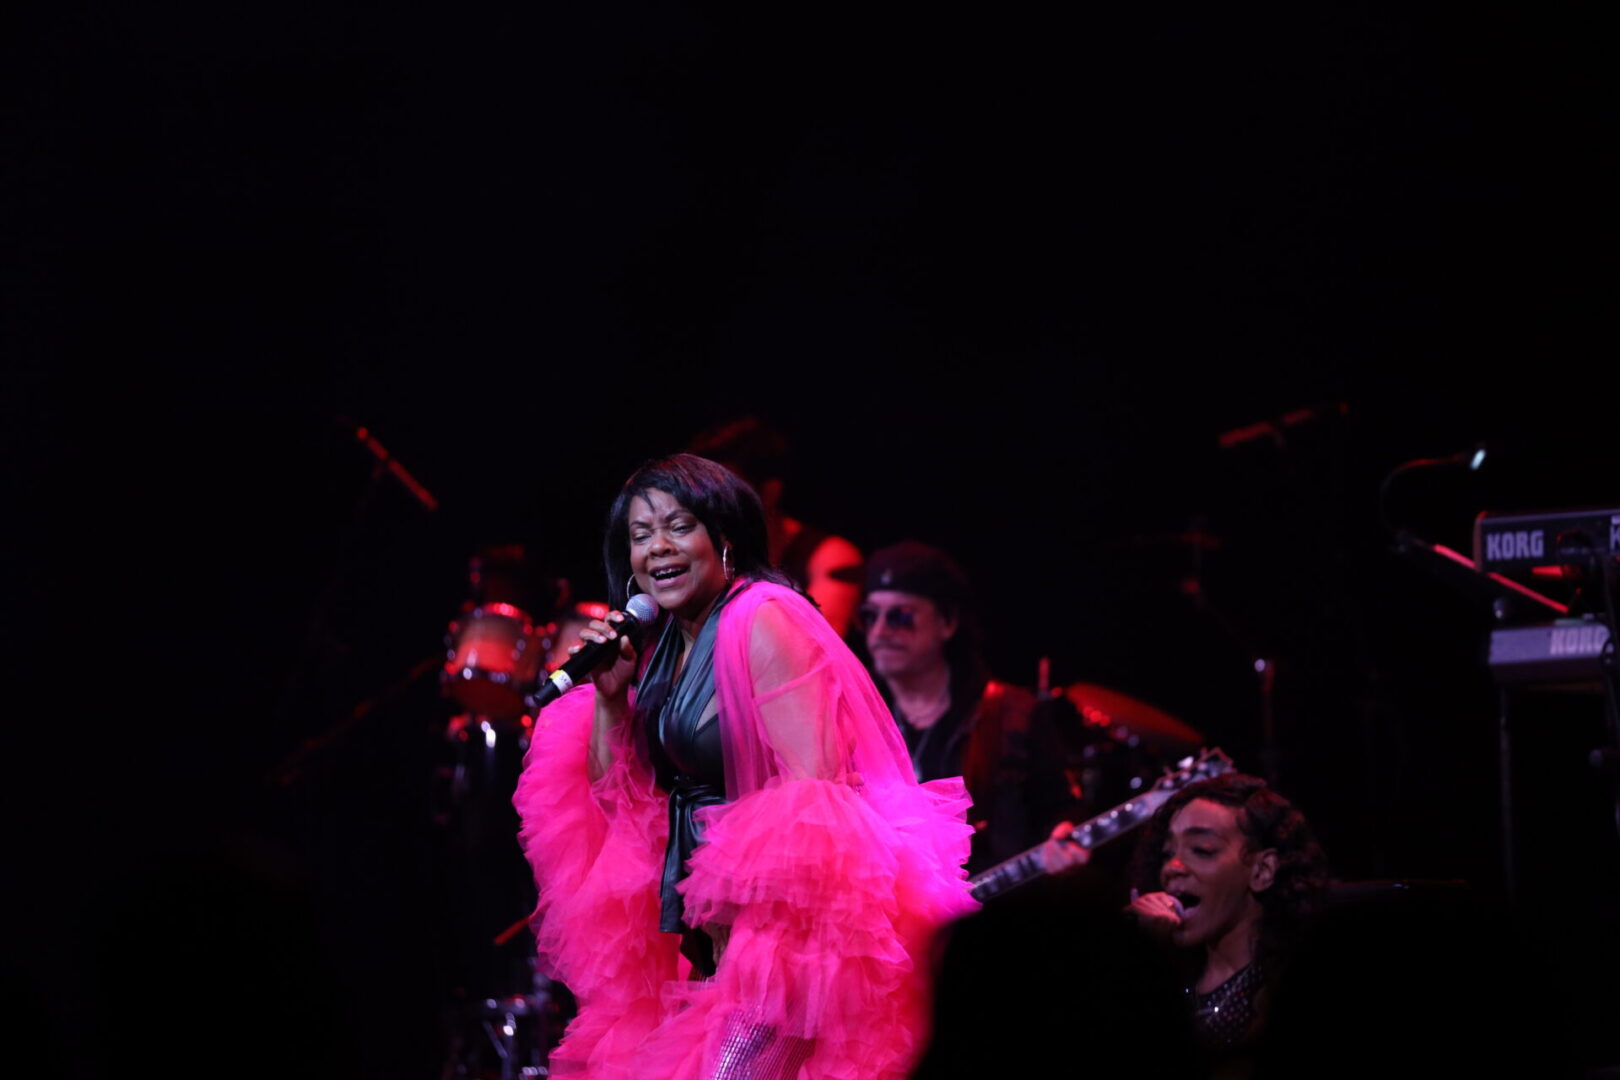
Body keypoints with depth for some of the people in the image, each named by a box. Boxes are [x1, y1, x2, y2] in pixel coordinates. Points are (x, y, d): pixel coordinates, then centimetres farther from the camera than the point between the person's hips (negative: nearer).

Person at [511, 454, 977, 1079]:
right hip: (699, 934, 9)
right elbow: (610, 795, 17)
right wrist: (609, 694, 3)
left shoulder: (760, 621, -12)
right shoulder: (661, 644, 14)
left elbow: (814, 787, -19)